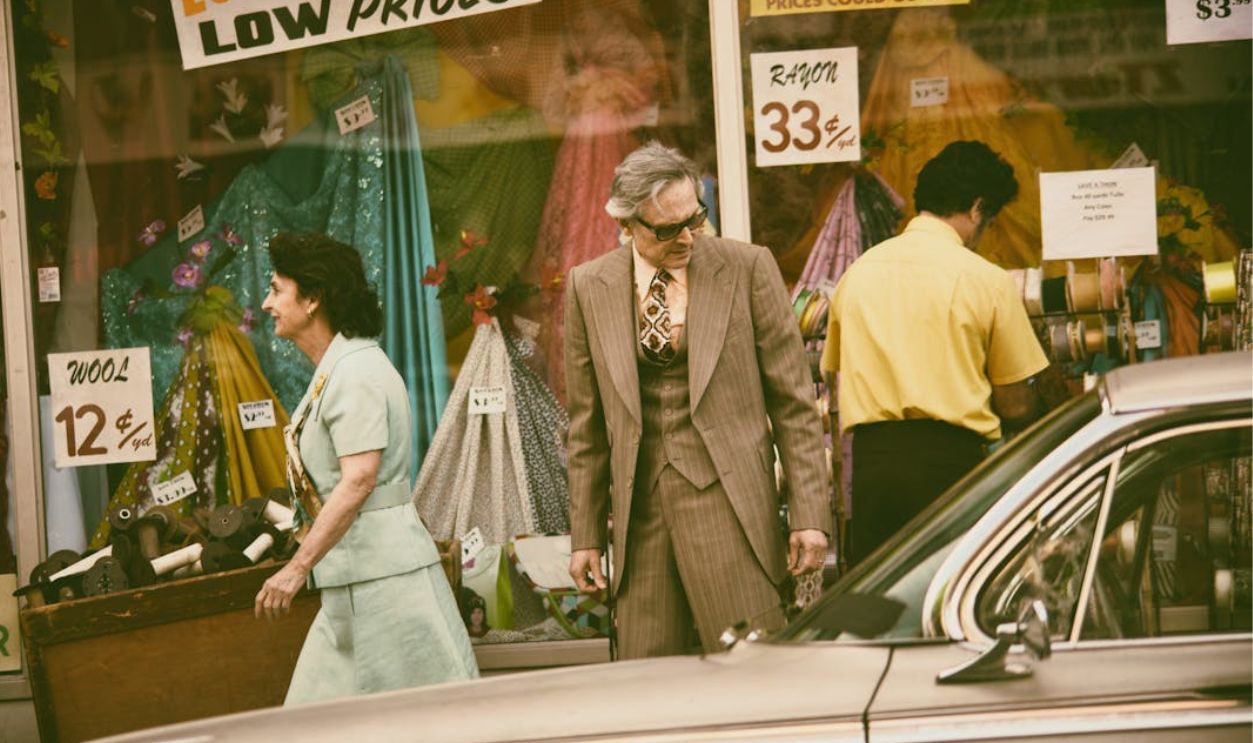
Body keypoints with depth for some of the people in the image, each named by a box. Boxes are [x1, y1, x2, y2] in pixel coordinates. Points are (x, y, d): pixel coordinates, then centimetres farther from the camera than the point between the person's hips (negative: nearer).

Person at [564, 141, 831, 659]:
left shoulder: (748, 268, 0)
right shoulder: (588, 287, 7)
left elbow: (793, 401, 1)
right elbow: (587, 422, 12)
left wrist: (809, 514, -4)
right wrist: (585, 534, 11)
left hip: (726, 498, -2)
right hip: (640, 508, 3)